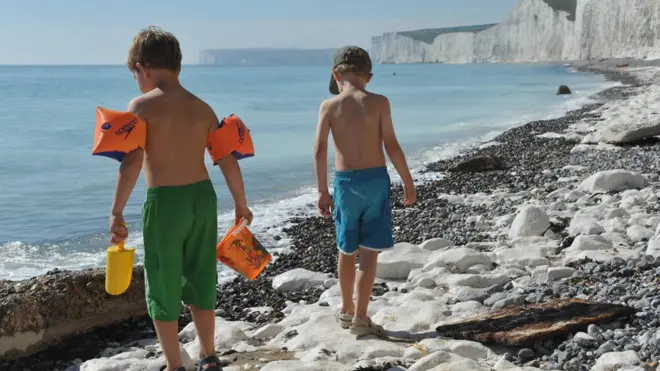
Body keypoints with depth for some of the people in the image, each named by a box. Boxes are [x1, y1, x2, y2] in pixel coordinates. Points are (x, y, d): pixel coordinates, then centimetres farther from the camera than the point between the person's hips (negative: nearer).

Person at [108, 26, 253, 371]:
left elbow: (132, 161, -20)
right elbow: (228, 161, 4)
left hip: (164, 202, -5)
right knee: (201, 282, 20)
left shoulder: (142, 106, -8)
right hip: (202, 197, 5)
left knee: (163, 288, 11)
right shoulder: (202, 108, 6)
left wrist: (116, 213, -18)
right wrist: (241, 204, 15)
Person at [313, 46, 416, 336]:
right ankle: (360, 318, 5)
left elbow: (320, 151, -6)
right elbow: (391, 146, -6)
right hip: (376, 179, -1)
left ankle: (346, 310, 32)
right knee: (369, 253, 5)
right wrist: (408, 182, 4)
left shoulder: (329, 106, 0)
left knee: (346, 250, 17)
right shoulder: (378, 102, -3)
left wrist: (323, 191, 2)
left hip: (345, 182, 2)